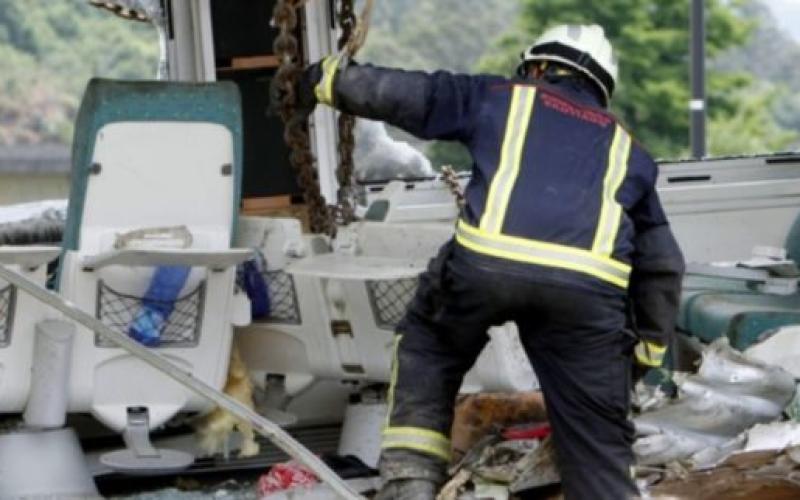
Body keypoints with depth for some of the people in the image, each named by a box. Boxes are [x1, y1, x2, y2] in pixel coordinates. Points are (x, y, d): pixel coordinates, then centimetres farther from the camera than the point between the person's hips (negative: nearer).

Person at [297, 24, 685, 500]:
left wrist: (329, 78, 40)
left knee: (426, 347, 28)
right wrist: (650, 347, 41)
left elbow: (402, 93, 23)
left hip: (488, 261, -1)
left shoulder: (501, 97, 26)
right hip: (591, 288, 1)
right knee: (599, 441, 10)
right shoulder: (626, 147, 33)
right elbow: (662, 262, 33)